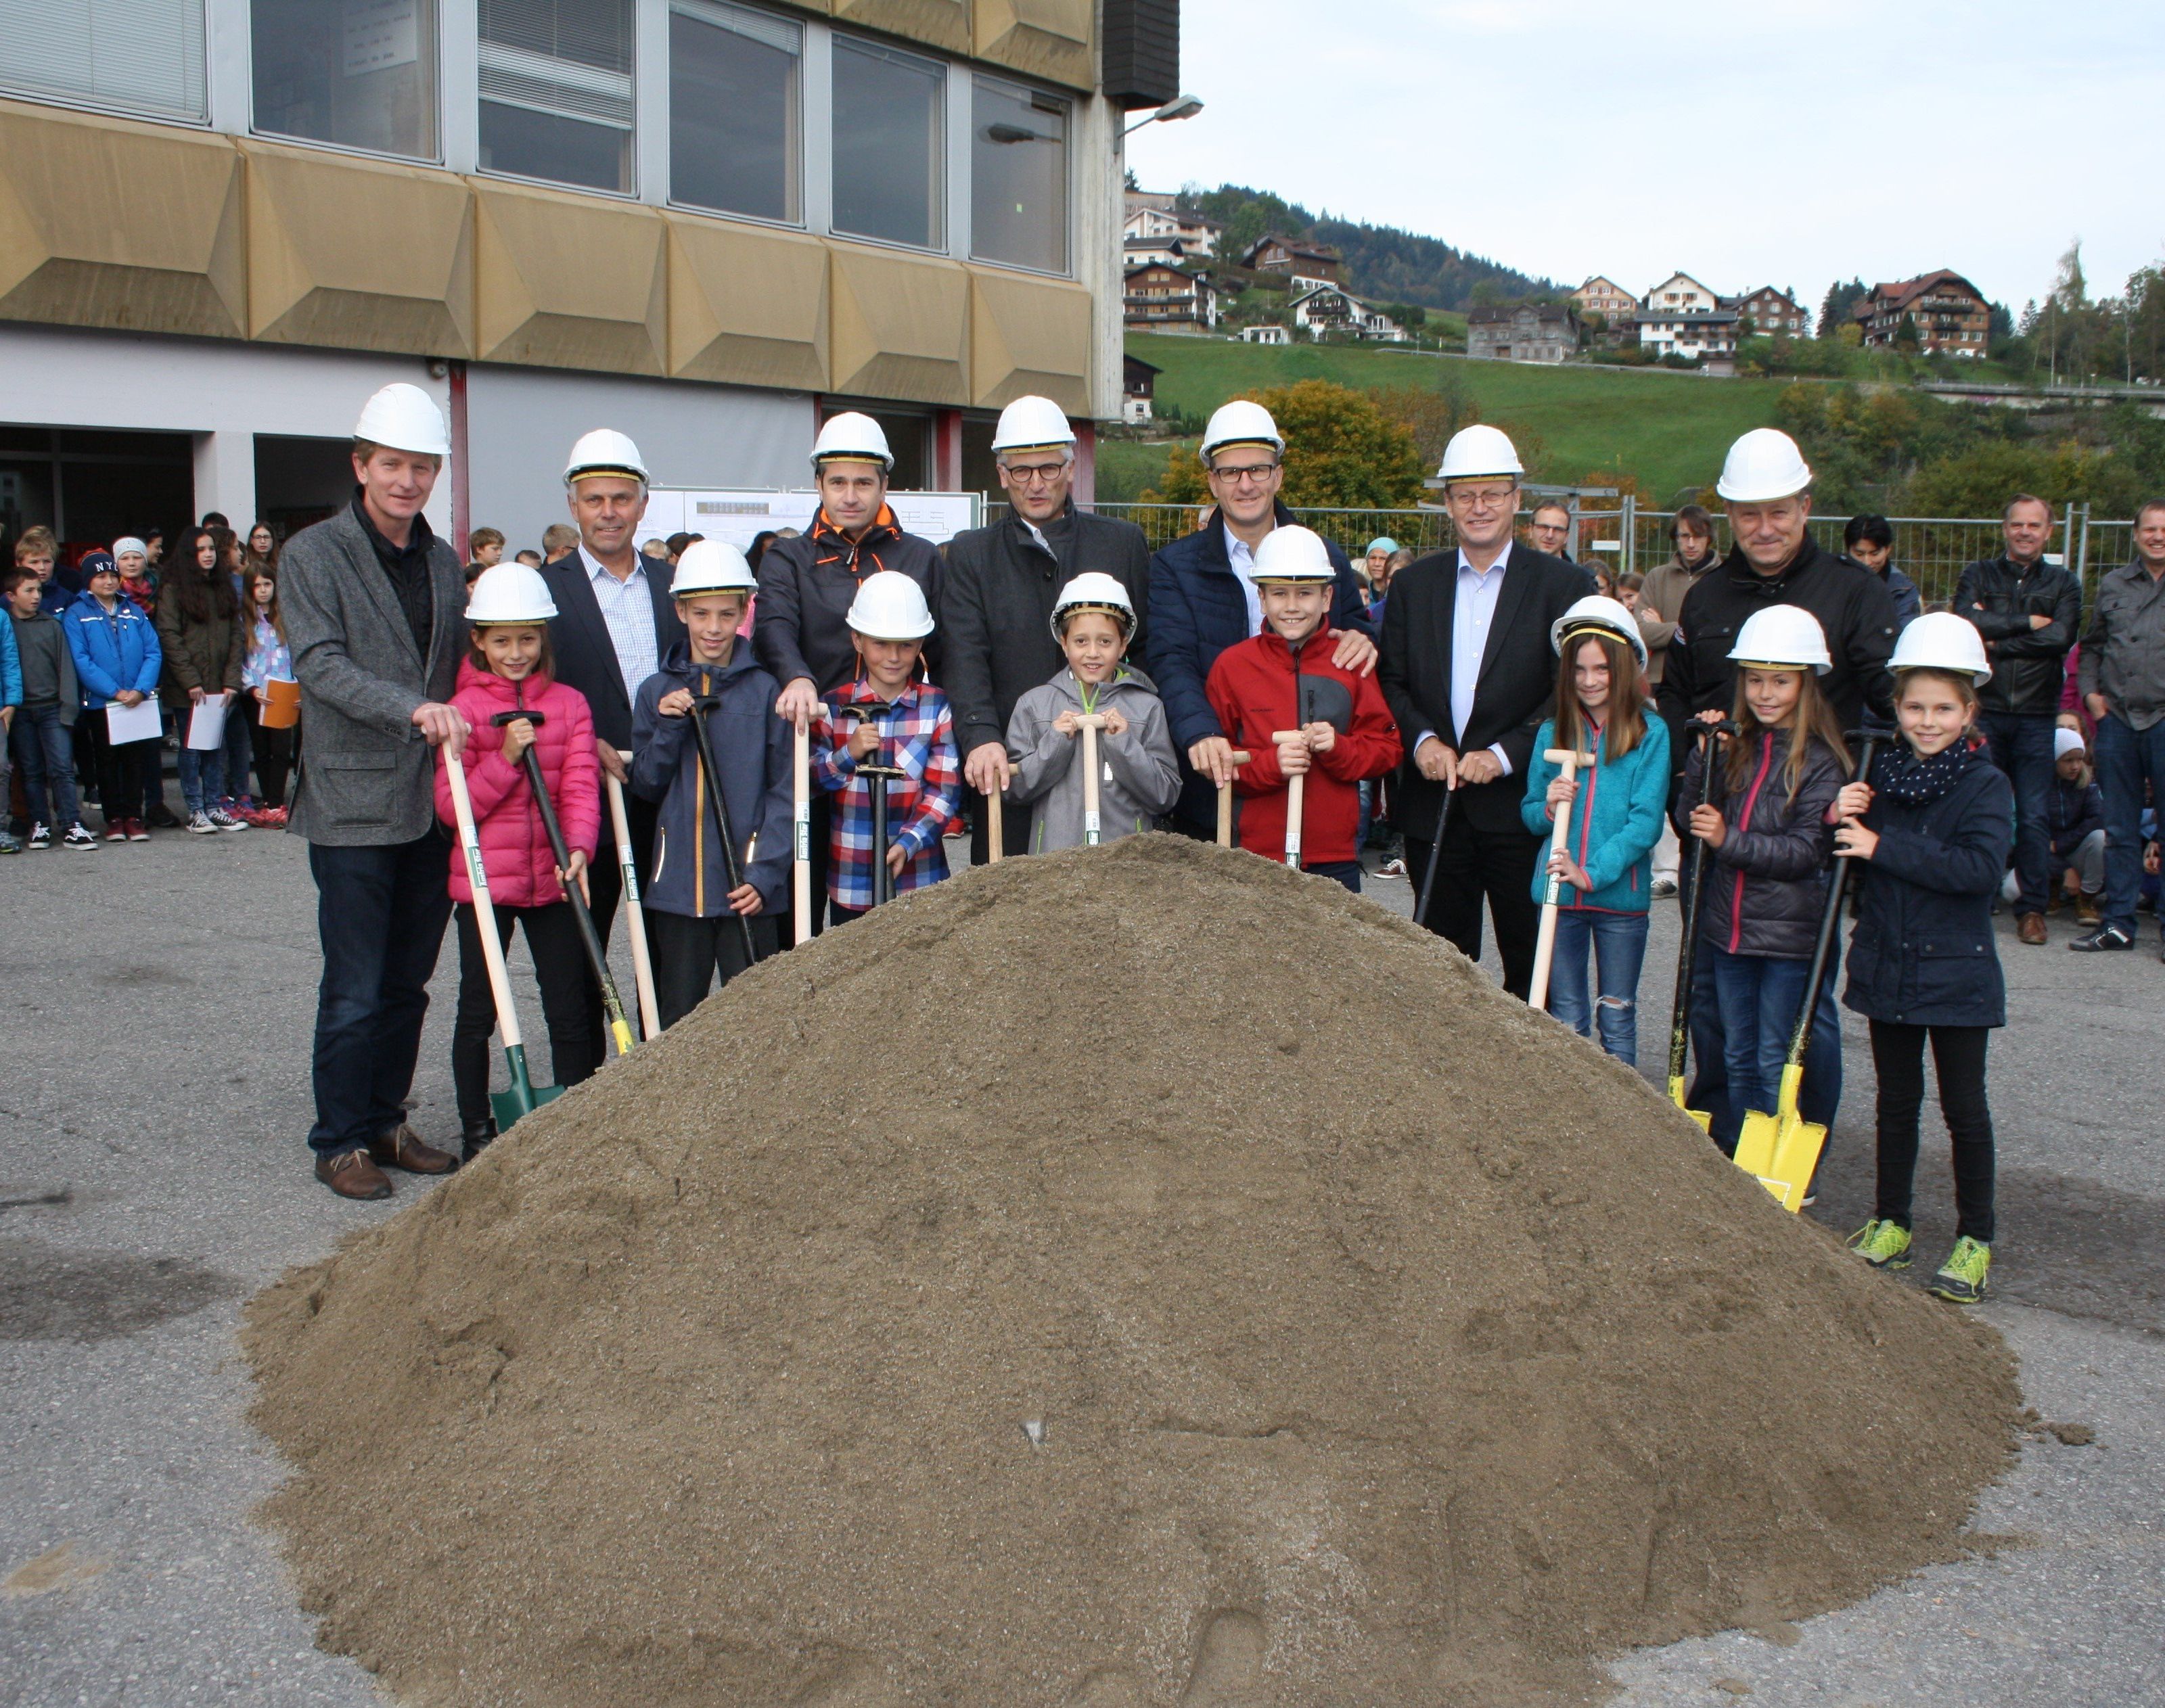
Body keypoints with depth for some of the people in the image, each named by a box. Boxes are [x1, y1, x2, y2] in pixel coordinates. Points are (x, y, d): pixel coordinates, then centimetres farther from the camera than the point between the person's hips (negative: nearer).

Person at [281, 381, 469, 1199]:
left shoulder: (443, 560, 14)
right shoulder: (314, 554, -5)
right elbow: (321, 663, -16)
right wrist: (412, 709, -29)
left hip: (431, 802, 6)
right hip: (353, 802, -6)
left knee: (408, 981, 12)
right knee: (355, 989, -1)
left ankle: (387, 1122, 25)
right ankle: (340, 1141, 11)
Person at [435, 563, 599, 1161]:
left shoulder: (569, 704, 4)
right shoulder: (463, 709, -2)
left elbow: (581, 785, -6)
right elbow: (450, 807, -6)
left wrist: (579, 847, -23)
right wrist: (505, 759, -18)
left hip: (554, 880, 2)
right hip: (483, 881, -2)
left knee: (570, 1010, 6)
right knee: (478, 1011, 7)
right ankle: (476, 1130, 20)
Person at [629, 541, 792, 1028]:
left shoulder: (765, 691, -2)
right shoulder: (657, 692, 6)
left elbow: (784, 791, -3)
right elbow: (645, 787, 7)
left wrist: (766, 873, -12)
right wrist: (668, 728, -9)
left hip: (747, 885, -2)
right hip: (677, 883, 3)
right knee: (677, 1018, 10)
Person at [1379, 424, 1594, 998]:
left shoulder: (1563, 584, 1)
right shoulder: (1413, 585, 11)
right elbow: (1391, 681, 8)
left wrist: (1506, 754, -14)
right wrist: (1422, 739, -10)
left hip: (1521, 805, -2)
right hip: (1432, 808, 3)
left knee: (1531, 967, 3)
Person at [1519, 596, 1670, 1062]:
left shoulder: (1650, 733, -5)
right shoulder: (1553, 734, 5)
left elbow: (1647, 820, -10)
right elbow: (1530, 813, 10)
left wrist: (1592, 872, -19)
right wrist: (1547, 808, -13)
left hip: (1621, 893, -2)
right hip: (1558, 893, 2)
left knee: (1617, 1019, 9)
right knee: (1566, 1021, 10)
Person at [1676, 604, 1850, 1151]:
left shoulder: (1821, 761, -10)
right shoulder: (1734, 747, 7)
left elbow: (1805, 851, -16)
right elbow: (1691, 823, 6)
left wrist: (1730, 841, -22)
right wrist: (1702, 761, -6)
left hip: (1788, 934, -6)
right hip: (1728, 926, 6)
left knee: (1776, 1064, 2)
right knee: (1738, 1058, 16)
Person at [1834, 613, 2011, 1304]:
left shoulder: (1986, 785, -10)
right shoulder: (1882, 775, 4)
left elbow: (1980, 866, -25)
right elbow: (1855, 865, 9)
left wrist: (1883, 847, -25)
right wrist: (1843, 821, -13)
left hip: (1956, 969, -4)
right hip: (1886, 963, 4)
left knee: (1964, 1107, 4)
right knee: (1896, 1100, 14)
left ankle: (1976, 1240, 15)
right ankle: (1890, 1225, 25)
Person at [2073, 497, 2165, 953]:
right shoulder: (2113, 585, 11)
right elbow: (2092, 645, 21)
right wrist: (2091, 691, 7)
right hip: (2117, 718, 3)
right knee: (2119, 829, 9)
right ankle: (2118, 924, 16)